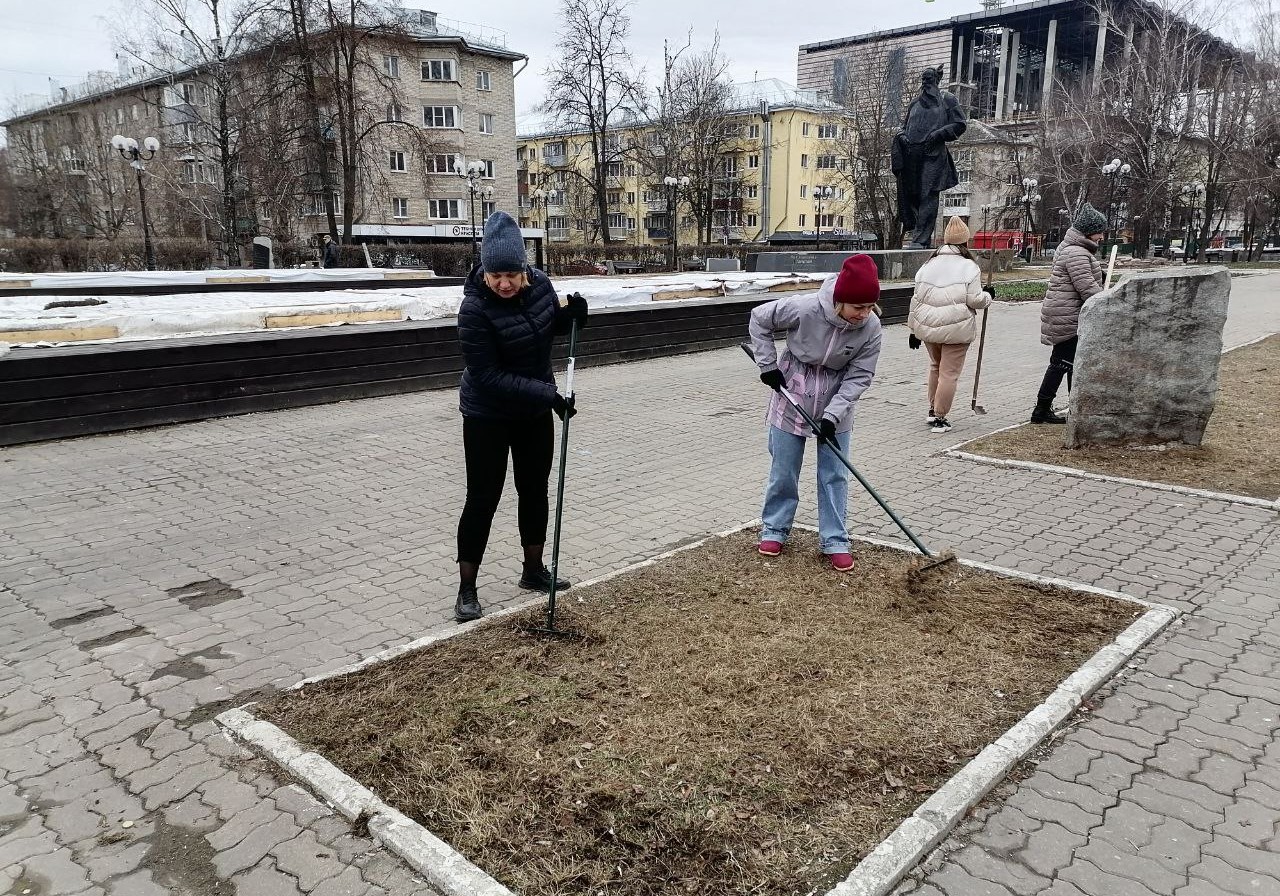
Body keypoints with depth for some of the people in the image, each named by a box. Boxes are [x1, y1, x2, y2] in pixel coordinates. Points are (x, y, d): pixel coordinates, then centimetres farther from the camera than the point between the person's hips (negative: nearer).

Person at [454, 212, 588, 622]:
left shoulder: (539, 283, -10)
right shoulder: (475, 308, -27)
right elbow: (488, 376, -27)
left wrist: (570, 315, -13)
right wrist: (548, 393, -31)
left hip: (535, 411, 6)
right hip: (488, 416, -6)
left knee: (535, 489, 16)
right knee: (482, 499, -1)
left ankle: (533, 570, 33)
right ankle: (466, 589, 13)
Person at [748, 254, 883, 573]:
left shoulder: (871, 327, -20)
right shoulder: (804, 308, -27)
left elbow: (859, 376, -13)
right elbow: (759, 319, -12)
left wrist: (833, 414, -22)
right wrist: (768, 365, -13)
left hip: (837, 401, 2)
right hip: (792, 394, -1)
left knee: (835, 474, 5)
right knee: (784, 470, 8)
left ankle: (835, 541, 16)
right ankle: (774, 530, 26)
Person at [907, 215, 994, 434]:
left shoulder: (928, 265, 8)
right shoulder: (969, 266, -6)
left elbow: (917, 299, 9)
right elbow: (975, 300, -10)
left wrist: (913, 329, 15)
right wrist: (987, 294, 13)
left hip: (928, 327, 5)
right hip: (956, 328, -5)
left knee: (935, 366, 24)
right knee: (949, 372, 1)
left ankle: (933, 409, 30)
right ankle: (939, 418, 3)